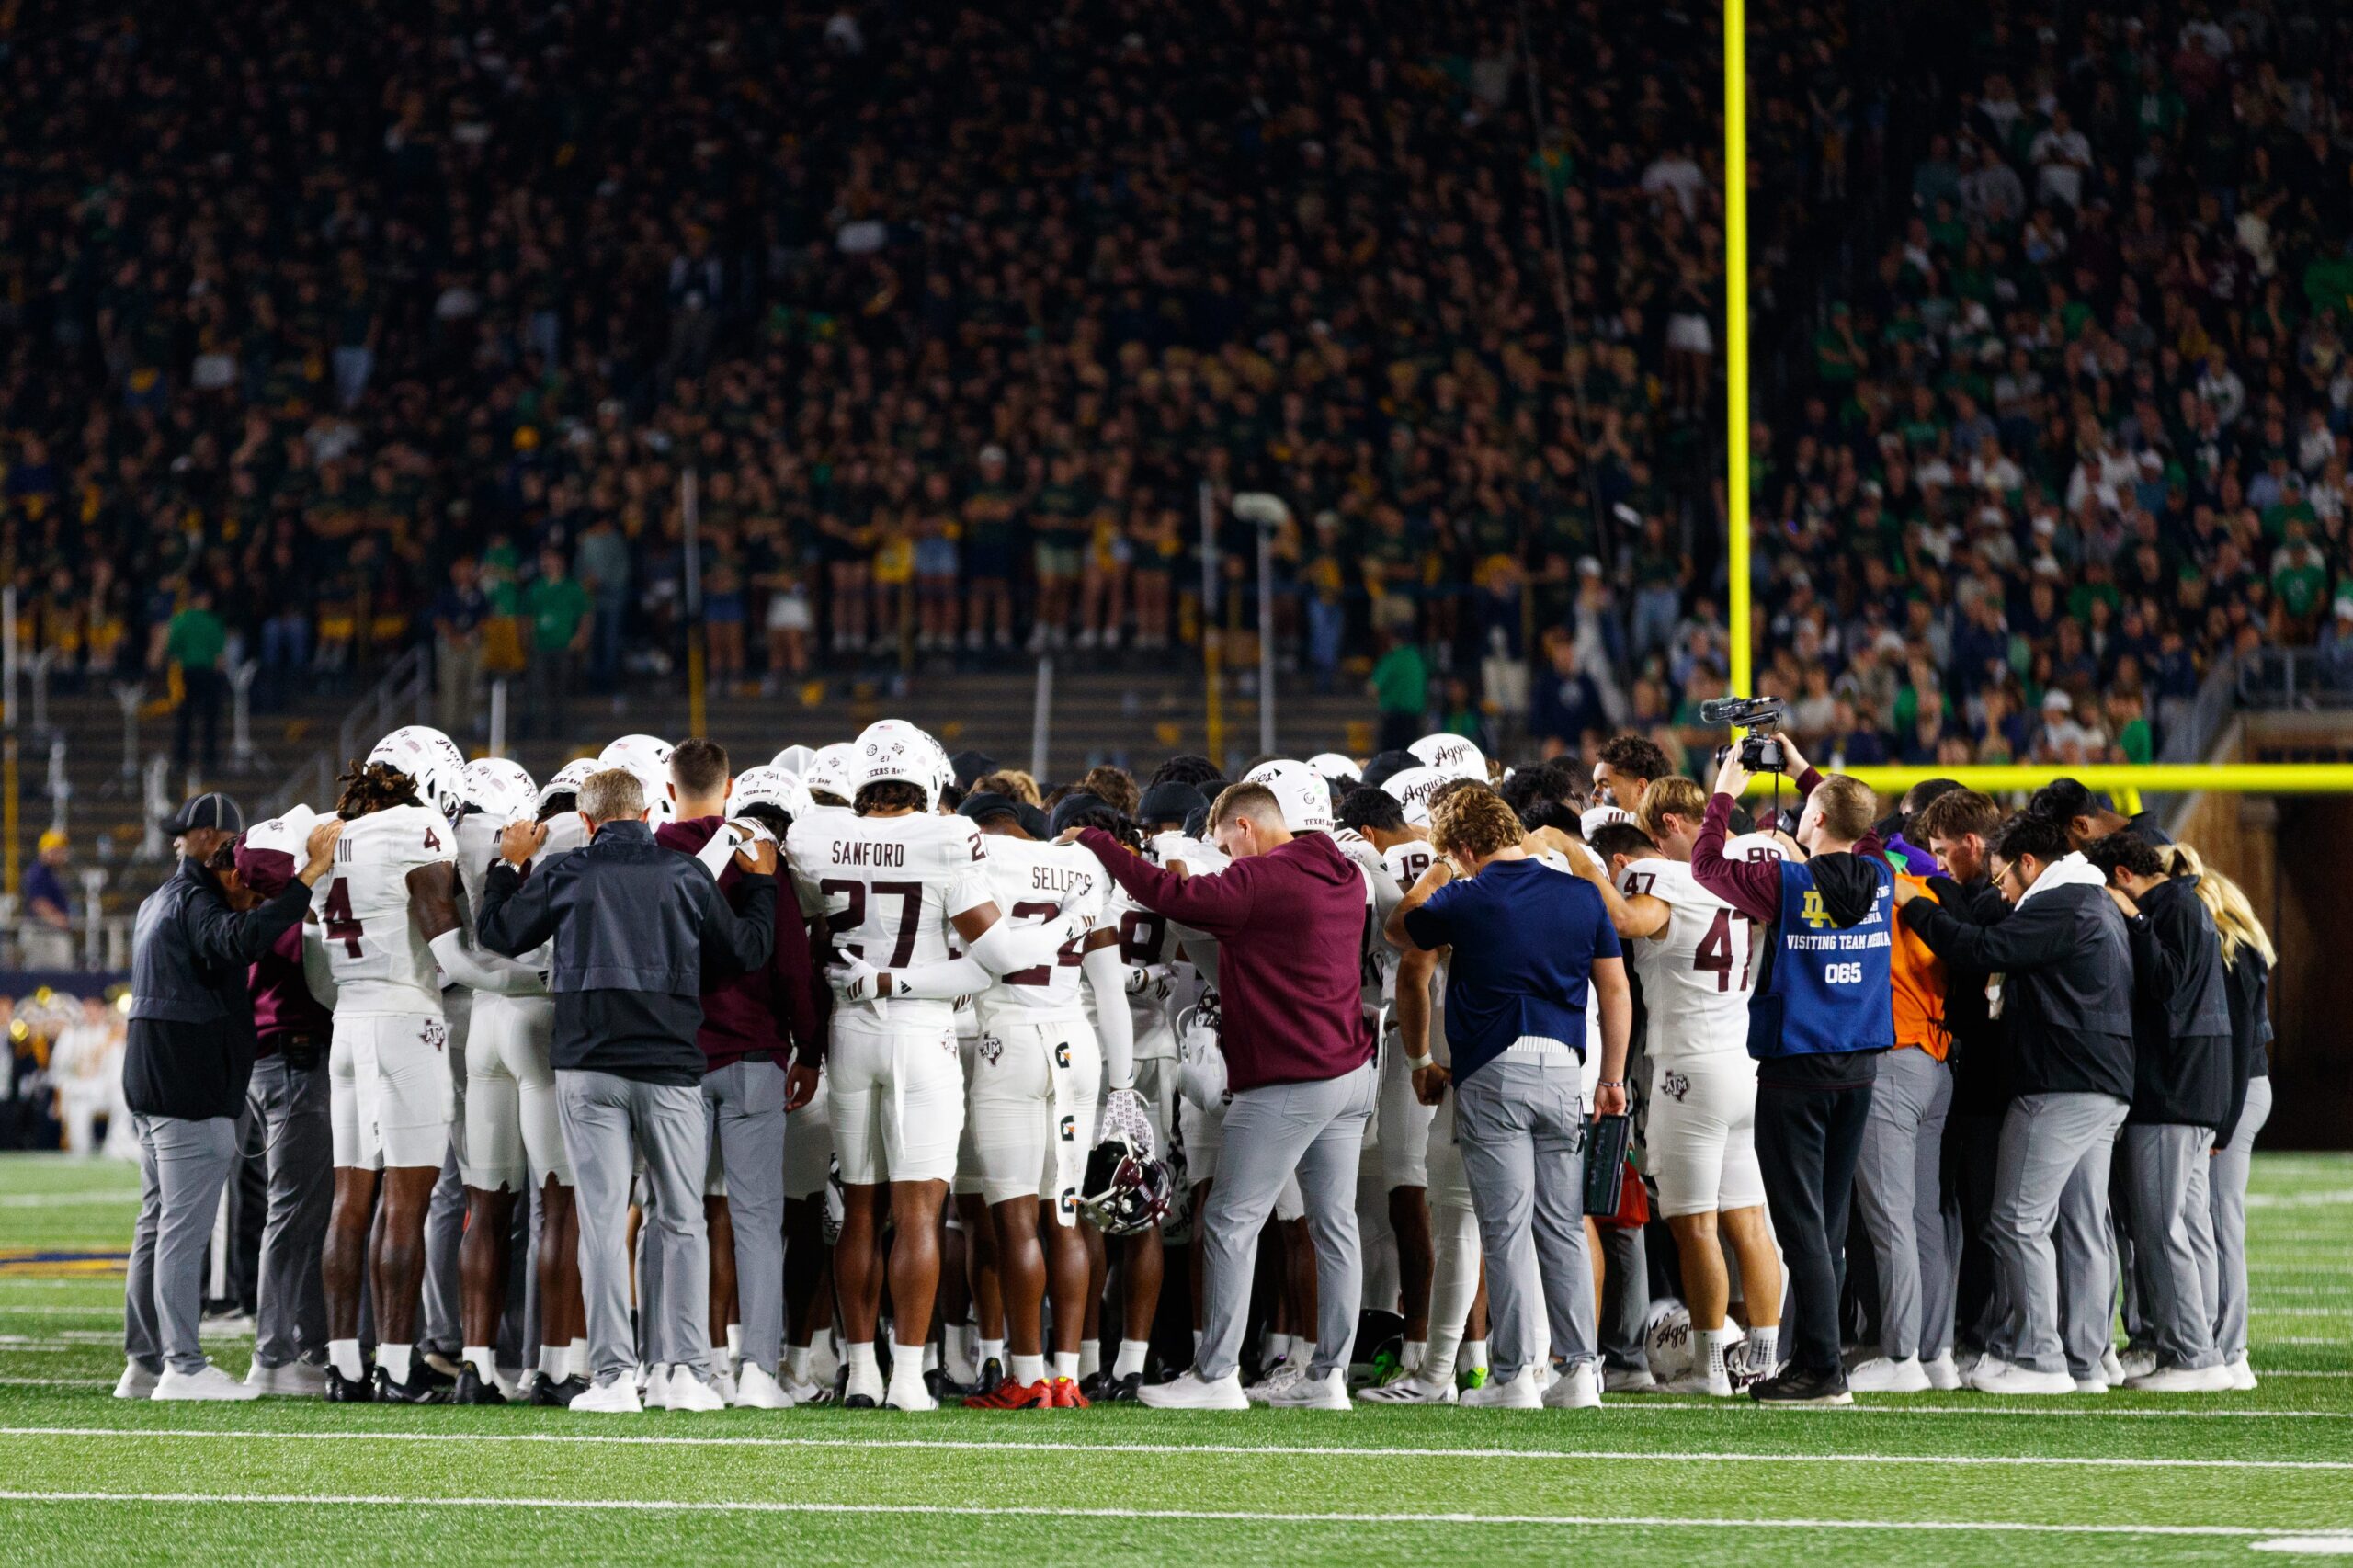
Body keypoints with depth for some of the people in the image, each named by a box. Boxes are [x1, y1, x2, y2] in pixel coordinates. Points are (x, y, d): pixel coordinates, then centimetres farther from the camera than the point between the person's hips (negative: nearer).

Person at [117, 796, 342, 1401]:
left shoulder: (160, 902, 22)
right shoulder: (194, 898, -11)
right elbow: (238, 940, -31)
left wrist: (236, 902, 13)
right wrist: (307, 876, -32)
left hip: (150, 1080, 10)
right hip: (190, 1086, -10)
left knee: (157, 1223, 12)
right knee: (185, 1226, -10)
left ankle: (142, 1363, 13)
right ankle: (182, 1366, -12)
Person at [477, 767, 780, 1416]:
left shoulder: (563, 875, 1)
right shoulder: (685, 875, 3)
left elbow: (500, 935, 15)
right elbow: (747, 951, 13)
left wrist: (509, 866, 29)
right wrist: (761, 882, 27)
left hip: (589, 1068, 0)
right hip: (670, 1068, 0)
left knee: (603, 1220, -1)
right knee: (681, 1221, 6)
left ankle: (614, 1376, -6)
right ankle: (686, 1371, 0)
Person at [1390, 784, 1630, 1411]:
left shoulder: (1467, 901, -4)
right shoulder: (1581, 895, 7)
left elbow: (1399, 927, 17)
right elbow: (1616, 989, 9)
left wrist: (1437, 871, 32)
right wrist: (1613, 1077, 17)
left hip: (1493, 1073, -4)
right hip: (1562, 1068, 4)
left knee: (1506, 1228, -3)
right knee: (1562, 1226, 9)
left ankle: (1516, 1373, -5)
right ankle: (1578, 1370, 7)